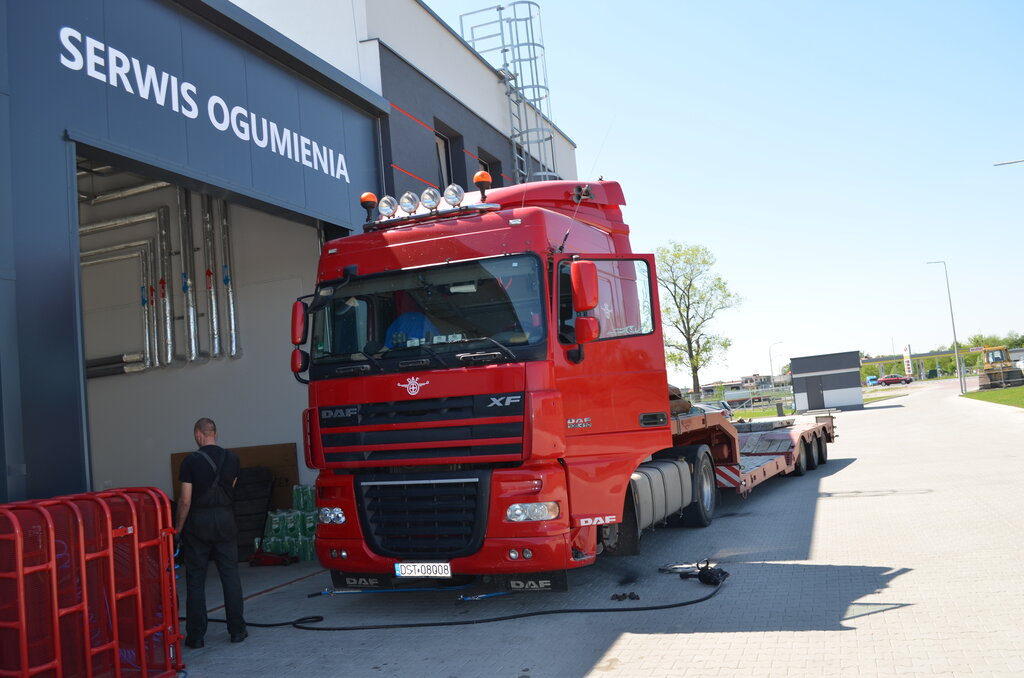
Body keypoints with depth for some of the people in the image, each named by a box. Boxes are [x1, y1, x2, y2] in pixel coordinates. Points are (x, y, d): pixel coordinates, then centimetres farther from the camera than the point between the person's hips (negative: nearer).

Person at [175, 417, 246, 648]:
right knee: (231, 576, 8)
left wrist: (178, 527, 0)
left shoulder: (191, 461, -10)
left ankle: (196, 635, 10)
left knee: (195, 580, 6)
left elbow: (185, 500, -10)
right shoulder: (231, 458, 1)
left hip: (198, 522, -3)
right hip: (225, 519, 3)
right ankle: (237, 630, 11)